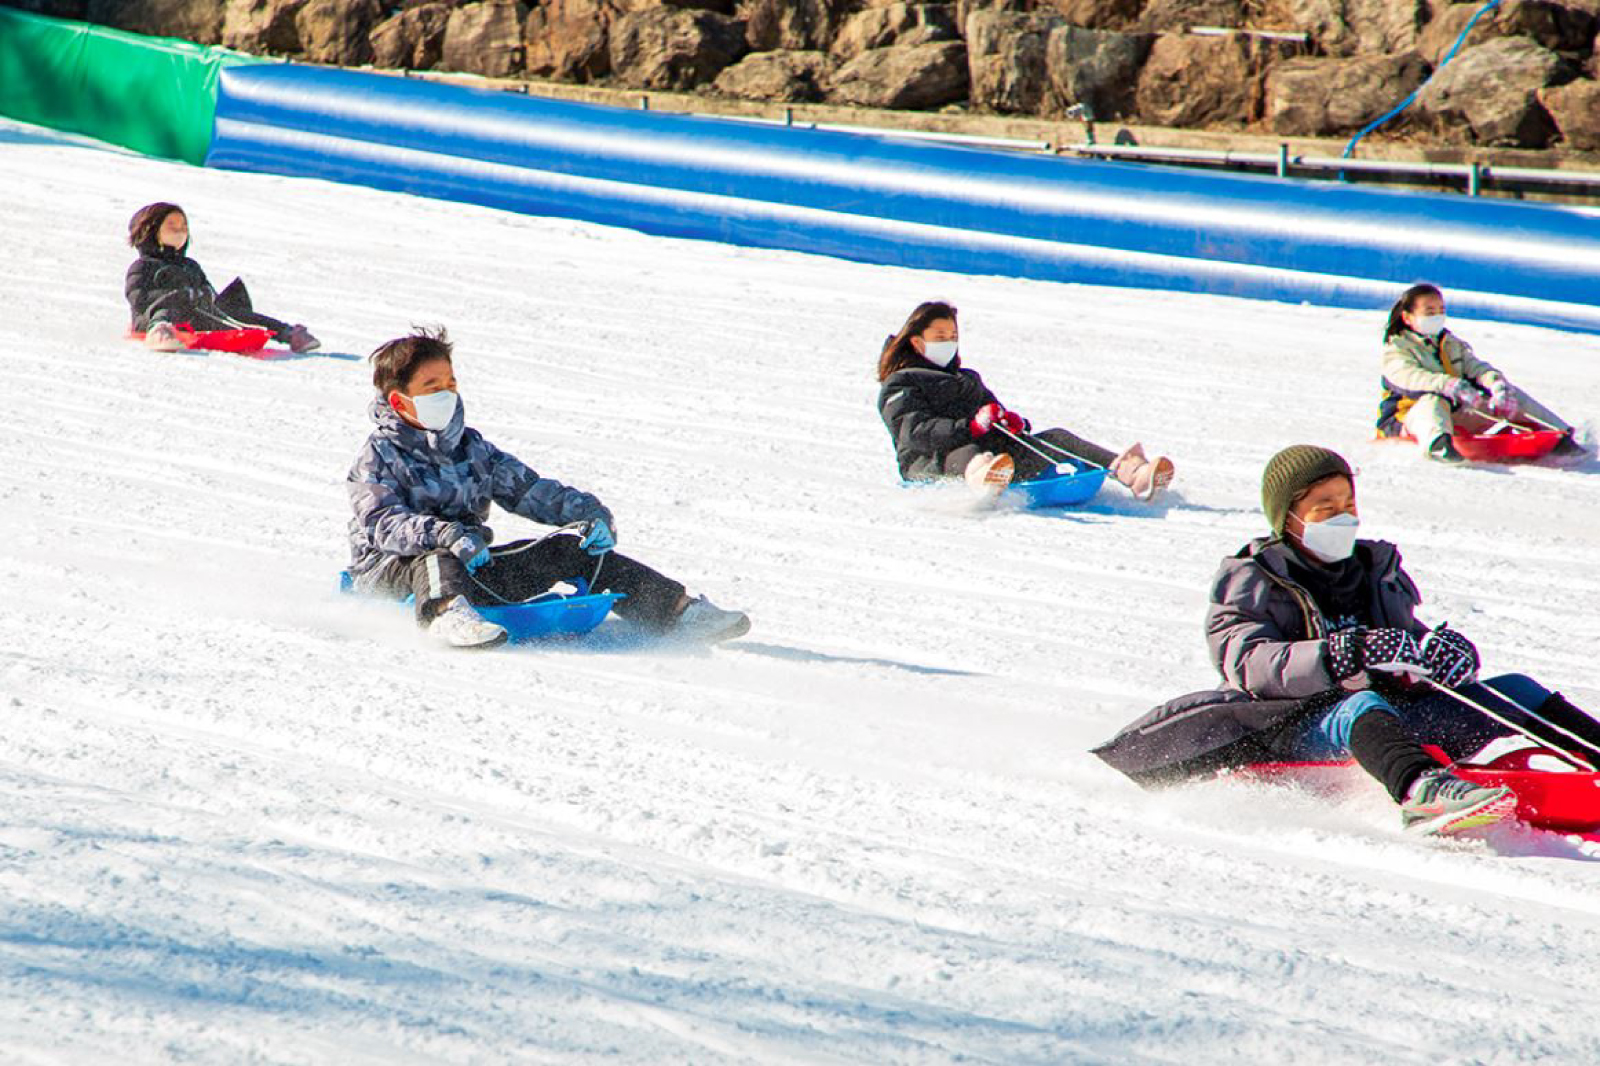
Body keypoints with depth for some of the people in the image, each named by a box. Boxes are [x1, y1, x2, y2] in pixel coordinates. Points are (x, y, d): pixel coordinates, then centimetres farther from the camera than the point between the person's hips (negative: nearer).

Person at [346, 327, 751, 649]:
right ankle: (450, 615, -75)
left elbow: (526, 489, 9)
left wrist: (585, 511, -10)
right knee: (437, 560, -41)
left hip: (471, 566, 6)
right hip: (391, 572, -6)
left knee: (573, 548, -4)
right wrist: (447, 535, -40)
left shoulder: (471, 447, 14)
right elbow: (383, 523, -22)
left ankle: (677, 611, -10)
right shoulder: (380, 457, -6)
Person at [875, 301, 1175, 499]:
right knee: (964, 455, -41)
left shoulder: (967, 379, 35)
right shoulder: (898, 386, 11)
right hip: (930, 463, -6)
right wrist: (969, 427, -24)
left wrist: (1012, 422, -3)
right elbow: (915, 433, -8)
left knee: (1055, 439, -13)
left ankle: (1131, 474, -38)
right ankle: (981, 479, -83)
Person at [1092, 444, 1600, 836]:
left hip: (1397, 708, 6)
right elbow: (1252, 665, -14)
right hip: (1300, 728, -6)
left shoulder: (1377, 566, 22)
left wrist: (1439, 649, -8)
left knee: (1513, 692, -9)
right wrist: (1338, 657, -31)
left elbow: (1408, 639, 18)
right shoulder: (1248, 583, 4)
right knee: (1360, 706, -39)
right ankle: (1422, 792, -69)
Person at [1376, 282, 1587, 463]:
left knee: (1511, 394, -6)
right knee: (1433, 401, -40)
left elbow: (1475, 366, 4)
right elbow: (1411, 377, -22)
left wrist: (1496, 382, -21)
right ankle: (1439, 442, -72)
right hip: (1409, 415, -6)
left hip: (1455, 413, 6)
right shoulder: (1396, 348, -1)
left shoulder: (1452, 344, 20)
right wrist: (1450, 386, -39)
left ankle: (1558, 436, -18)